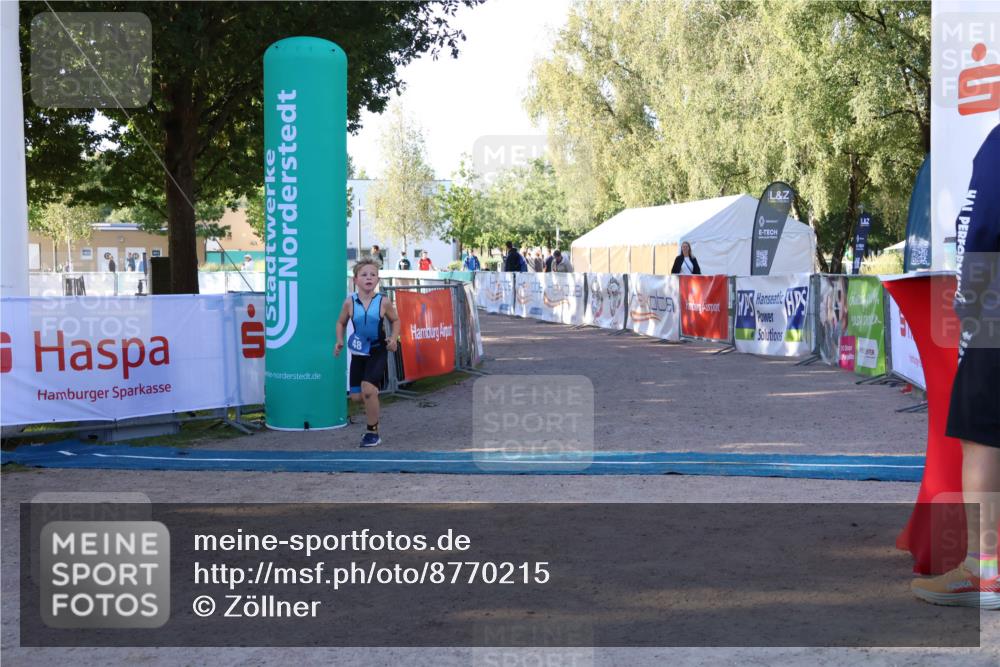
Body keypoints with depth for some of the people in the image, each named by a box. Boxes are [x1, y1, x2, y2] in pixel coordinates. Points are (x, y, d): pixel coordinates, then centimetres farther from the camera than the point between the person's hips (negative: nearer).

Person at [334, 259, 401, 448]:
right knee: (356, 396, 4)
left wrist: (394, 338, -9)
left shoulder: (383, 302, -11)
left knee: (368, 389, -19)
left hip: (378, 351, -3)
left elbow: (395, 320, 6)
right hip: (358, 352, 3)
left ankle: (372, 432, -1)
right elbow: (341, 322, 7)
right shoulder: (350, 302, -8)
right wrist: (340, 341, -7)